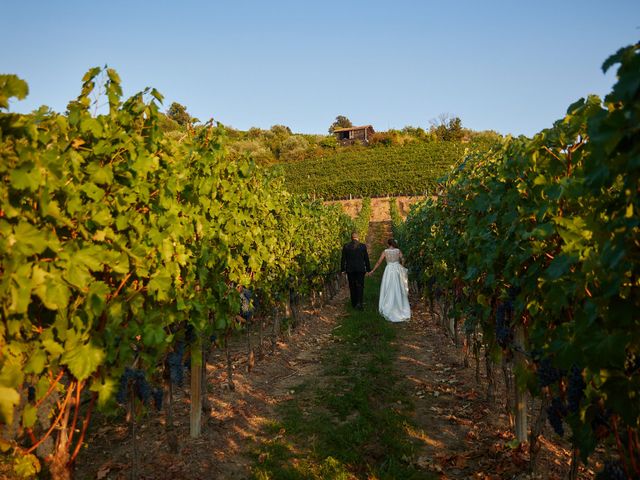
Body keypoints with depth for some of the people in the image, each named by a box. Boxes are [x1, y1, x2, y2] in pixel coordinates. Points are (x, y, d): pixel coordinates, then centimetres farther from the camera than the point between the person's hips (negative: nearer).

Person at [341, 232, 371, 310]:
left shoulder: (346, 246, 0)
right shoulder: (363, 246, -3)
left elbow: (343, 259, 1)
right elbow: (366, 259, 1)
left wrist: (343, 269, 8)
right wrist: (368, 269, 9)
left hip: (350, 269, 1)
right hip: (360, 269, -1)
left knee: (352, 286, 11)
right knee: (360, 286, 3)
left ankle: (354, 303, 16)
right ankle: (359, 303, -12)